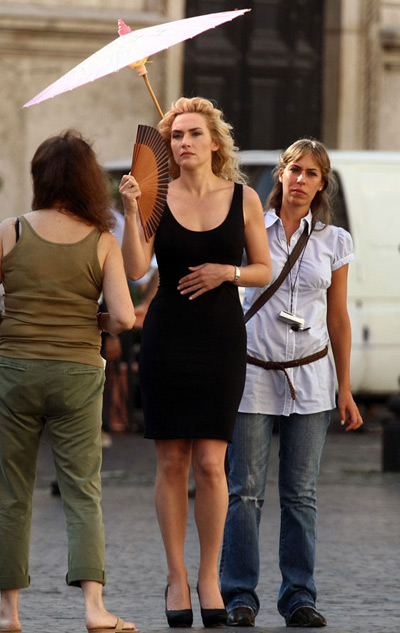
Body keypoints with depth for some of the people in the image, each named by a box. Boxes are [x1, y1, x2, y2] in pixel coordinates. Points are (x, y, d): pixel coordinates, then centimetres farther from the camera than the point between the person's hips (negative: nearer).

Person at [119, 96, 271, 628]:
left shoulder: (243, 199, 4)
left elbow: (265, 270, 9)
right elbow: (135, 268, -9)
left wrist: (227, 272, -10)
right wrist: (131, 210, -20)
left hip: (221, 339, 0)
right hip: (167, 336, 0)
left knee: (210, 462, -6)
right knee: (171, 462, 1)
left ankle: (209, 575, 6)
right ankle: (176, 577, 10)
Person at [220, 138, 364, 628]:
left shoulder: (333, 242, 6)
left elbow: (338, 318, 10)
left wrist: (345, 389, 9)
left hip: (310, 376, 2)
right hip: (253, 372, -1)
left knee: (300, 492, 2)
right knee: (245, 490, -4)